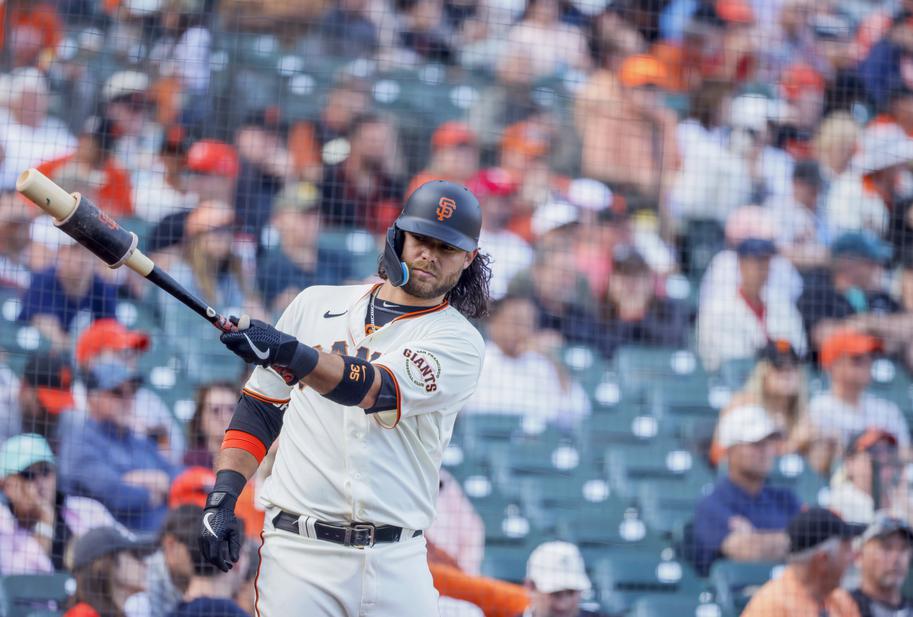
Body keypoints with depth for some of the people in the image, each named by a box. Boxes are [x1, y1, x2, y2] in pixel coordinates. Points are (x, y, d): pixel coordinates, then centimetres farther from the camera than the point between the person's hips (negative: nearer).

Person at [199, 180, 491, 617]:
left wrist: (291, 353, -33)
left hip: (396, 563, -1)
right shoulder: (316, 305, 13)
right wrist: (222, 495, 2)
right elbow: (261, 409, 16)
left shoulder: (459, 342, 1)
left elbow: (376, 389, -17)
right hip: (298, 552, 1)